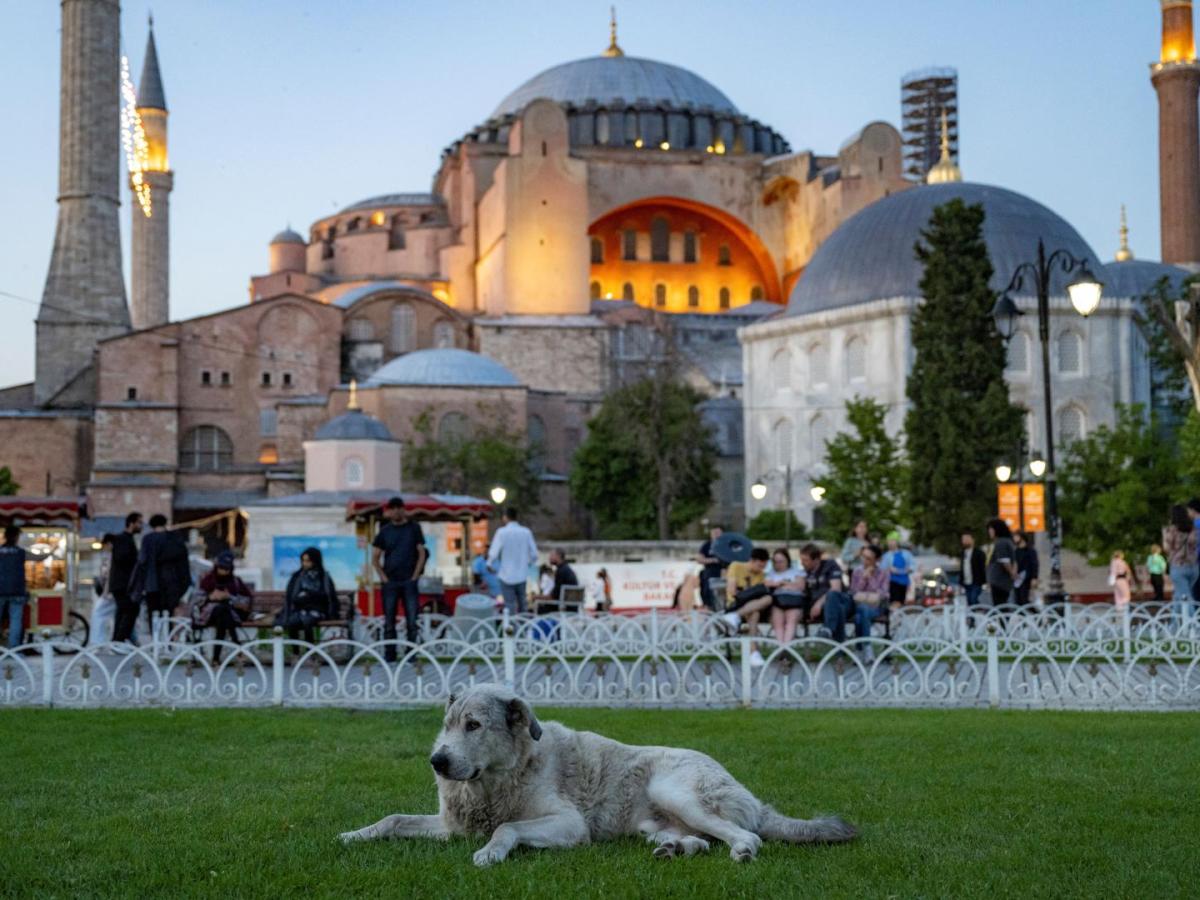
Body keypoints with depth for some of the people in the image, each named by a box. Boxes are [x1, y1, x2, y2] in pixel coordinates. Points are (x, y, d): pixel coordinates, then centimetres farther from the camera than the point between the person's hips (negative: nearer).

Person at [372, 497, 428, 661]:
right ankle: (389, 655, 8)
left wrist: (415, 576, -4)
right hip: (390, 582, 1)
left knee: (412, 621, -3)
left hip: (409, 581, -1)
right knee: (389, 621, 3)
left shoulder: (414, 528, 6)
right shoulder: (385, 531, 8)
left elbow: (422, 554, 4)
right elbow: (375, 558, 10)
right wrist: (383, 577, -1)